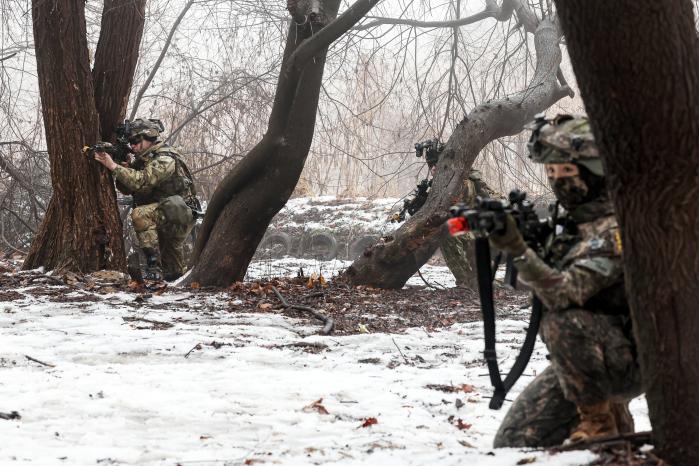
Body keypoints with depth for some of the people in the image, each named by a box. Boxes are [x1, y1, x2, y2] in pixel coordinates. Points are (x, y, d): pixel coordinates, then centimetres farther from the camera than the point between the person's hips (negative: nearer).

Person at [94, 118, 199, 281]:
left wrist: (113, 166, -32)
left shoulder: (165, 159, -21)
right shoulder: (143, 159, 8)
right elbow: (128, 188, 4)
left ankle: (154, 268, -30)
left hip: (182, 215, -10)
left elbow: (141, 182, -34)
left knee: (140, 215, -30)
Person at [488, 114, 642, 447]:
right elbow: (542, 283, 10)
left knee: (562, 320, -37)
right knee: (512, 443, 0)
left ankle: (599, 419, -18)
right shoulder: (573, 219, 7)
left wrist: (518, 248, -41)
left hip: (626, 360, -8)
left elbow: (565, 294, -31)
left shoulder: (613, 228, -20)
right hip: (578, 360, 8)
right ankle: (616, 422, 18)